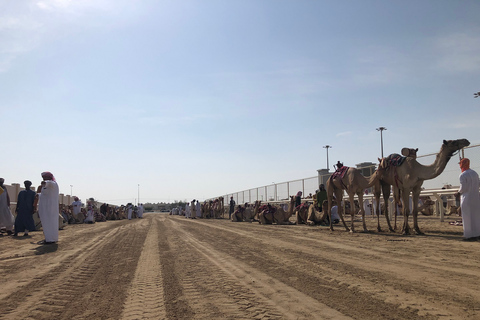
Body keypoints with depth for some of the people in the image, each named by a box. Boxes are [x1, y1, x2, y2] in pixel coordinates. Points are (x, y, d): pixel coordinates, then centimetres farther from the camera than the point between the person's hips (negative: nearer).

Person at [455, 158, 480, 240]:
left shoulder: (462, 175, -15)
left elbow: (463, 188, -18)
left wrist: (459, 191, 3)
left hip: (467, 198, -7)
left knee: (467, 217, 0)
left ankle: (470, 235, 4)